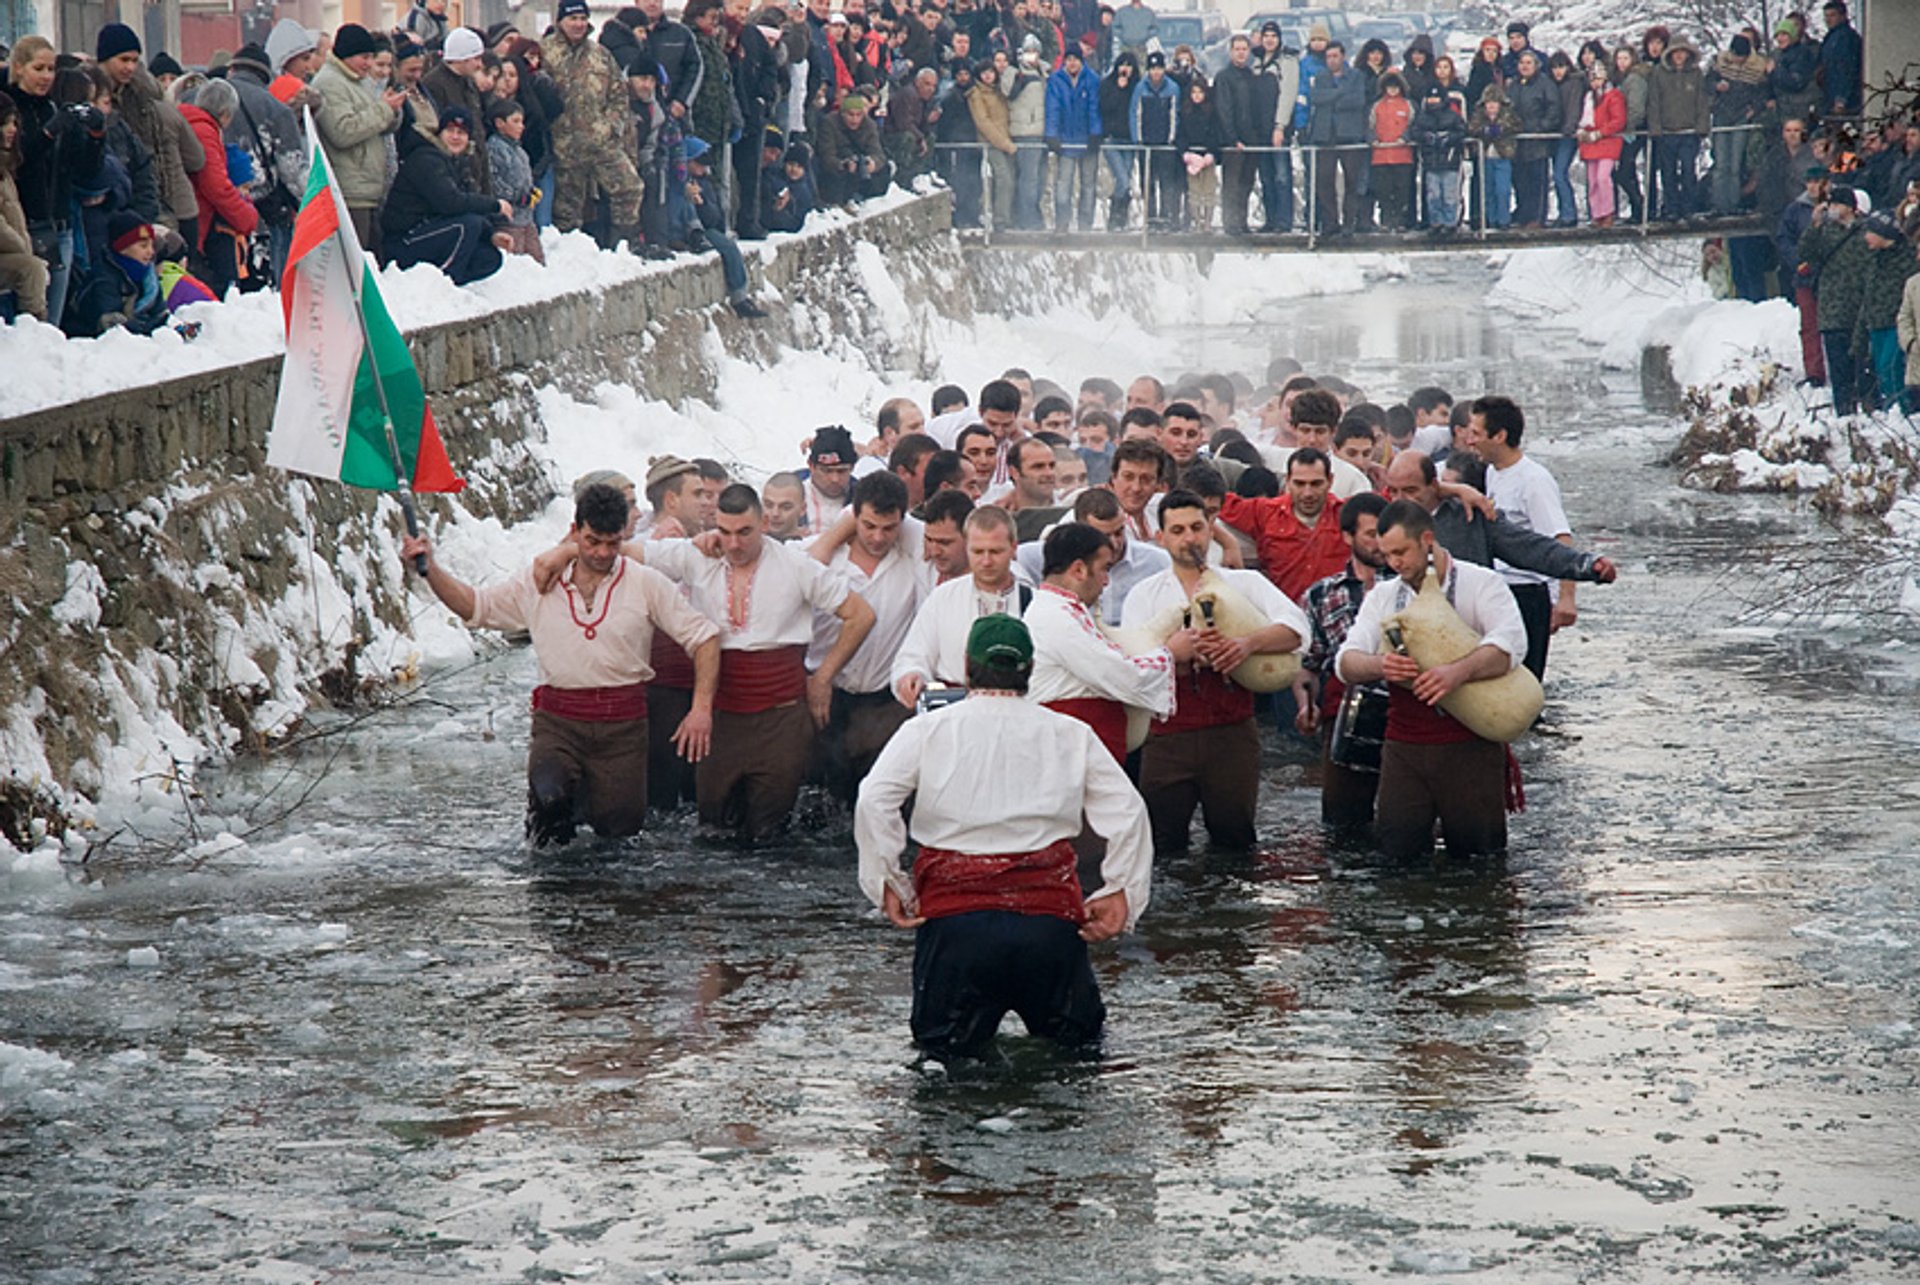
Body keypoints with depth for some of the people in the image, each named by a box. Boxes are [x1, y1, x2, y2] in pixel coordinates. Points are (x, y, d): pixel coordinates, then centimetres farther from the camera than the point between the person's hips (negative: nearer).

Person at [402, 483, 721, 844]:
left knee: (619, 828, -3)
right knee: (548, 797, -28)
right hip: (558, 720, 0)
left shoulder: (645, 584, 3)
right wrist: (430, 567, -1)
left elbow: (704, 637, 4)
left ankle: (589, 795, 33)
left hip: (622, 723, 0)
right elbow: (474, 605, 14)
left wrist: (702, 708, -6)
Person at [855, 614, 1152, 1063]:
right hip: (1049, 919, 1)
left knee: (941, 1043, 13)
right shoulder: (1070, 735, 9)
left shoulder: (927, 730, 5)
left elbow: (875, 800, -7)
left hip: (955, 914, -1)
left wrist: (887, 883, -1)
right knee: (1077, 1034, 20)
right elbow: (1127, 810, 2)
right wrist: (1121, 892, 4)